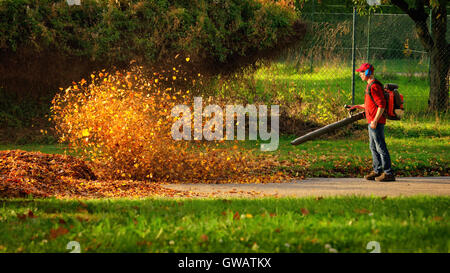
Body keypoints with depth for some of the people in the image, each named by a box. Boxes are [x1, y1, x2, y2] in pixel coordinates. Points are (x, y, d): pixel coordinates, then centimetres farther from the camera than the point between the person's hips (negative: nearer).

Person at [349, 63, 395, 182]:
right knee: (373, 147, 15)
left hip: (376, 122, -11)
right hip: (372, 122, 11)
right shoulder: (370, 85, 17)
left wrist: (375, 121, -23)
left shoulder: (374, 86, -16)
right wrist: (358, 106, 22)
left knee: (380, 147, -8)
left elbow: (381, 105, -21)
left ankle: (388, 173, -6)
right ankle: (377, 171, 22)